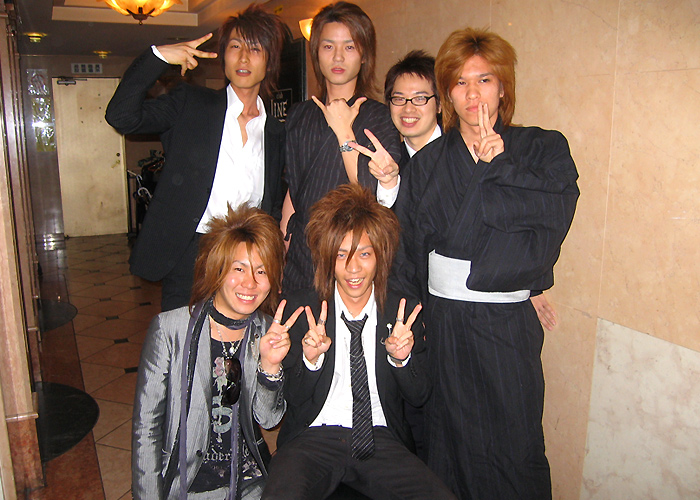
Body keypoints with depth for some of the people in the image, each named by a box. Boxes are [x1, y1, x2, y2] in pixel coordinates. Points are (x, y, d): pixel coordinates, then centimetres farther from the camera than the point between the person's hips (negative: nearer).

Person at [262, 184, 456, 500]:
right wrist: (310, 360, -18)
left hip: (381, 440, 2)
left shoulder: (404, 312, 4)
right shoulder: (300, 308, 0)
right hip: (313, 438, -2)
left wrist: (402, 359, -14)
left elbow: (419, 396, 7)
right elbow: (292, 398, 2)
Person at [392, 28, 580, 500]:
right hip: (441, 319, 2)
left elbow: (555, 212, -13)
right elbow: (405, 248, 5)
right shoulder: (428, 161, 9)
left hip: (507, 324, -1)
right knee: (448, 442, 10)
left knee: (511, 447, 5)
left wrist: (495, 166, -9)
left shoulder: (544, 148, 5)